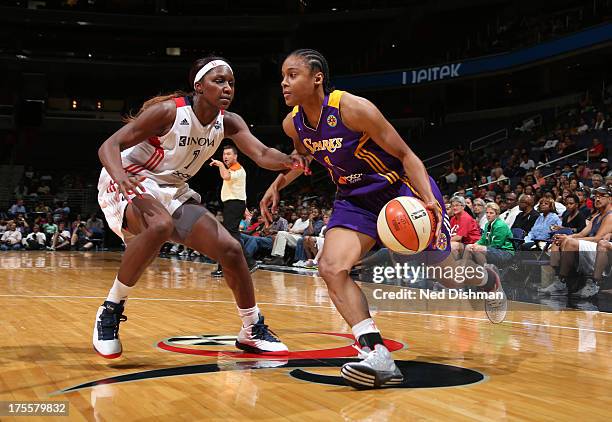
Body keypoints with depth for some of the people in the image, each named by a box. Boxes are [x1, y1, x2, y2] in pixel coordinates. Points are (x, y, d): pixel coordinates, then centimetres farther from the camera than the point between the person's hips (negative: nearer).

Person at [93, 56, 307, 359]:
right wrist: (120, 176, -46)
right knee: (160, 226, -39)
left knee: (230, 249, -1)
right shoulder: (169, 111, -22)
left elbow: (261, 154, -18)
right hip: (130, 184, -6)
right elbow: (109, 145, -24)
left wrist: (288, 161, -41)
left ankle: (252, 331, 16)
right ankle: (111, 309, -21)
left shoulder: (228, 122, -4)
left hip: (173, 191, 7)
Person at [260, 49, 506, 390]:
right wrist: (277, 185, 5)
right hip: (356, 199, 5)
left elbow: (405, 154, -21)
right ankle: (378, 356, -22)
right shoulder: (293, 124, -7)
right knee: (331, 267, -21)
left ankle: (487, 279, 49)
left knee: (447, 273, 10)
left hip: (401, 188, -5)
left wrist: (428, 199, -35)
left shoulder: (353, 108, -27)